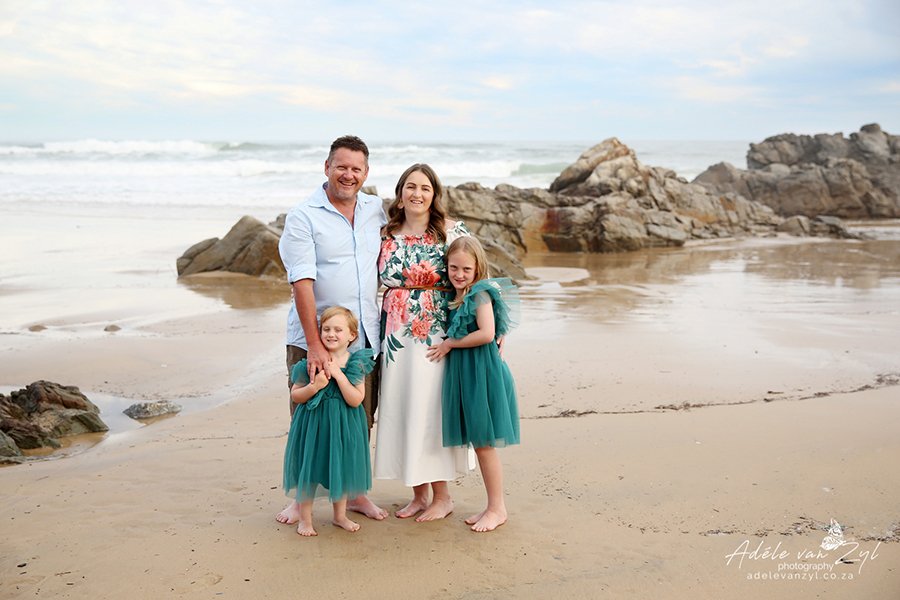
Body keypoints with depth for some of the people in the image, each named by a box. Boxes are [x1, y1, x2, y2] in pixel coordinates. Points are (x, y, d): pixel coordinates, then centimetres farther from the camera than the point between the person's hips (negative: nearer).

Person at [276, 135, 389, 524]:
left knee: (360, 419, 11)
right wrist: (315, 343, -21)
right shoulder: (302, 217, -8)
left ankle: (356, 492, 27)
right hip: (313, 339, -4)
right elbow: (302, 281, -15)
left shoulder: (377, 210, 8)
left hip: (366, 339, 4)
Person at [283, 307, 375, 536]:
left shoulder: (356, 363, -7)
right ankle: (305, 519, 24)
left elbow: (356, 400, -15)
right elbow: (295, 395, -1)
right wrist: (315, 386, -19)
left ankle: (340, 515, 34)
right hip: (313, 423, -1)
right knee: (309, 468, 6)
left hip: (343, 425, 1)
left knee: (341, 469, 15)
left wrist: (338, 374, -22)